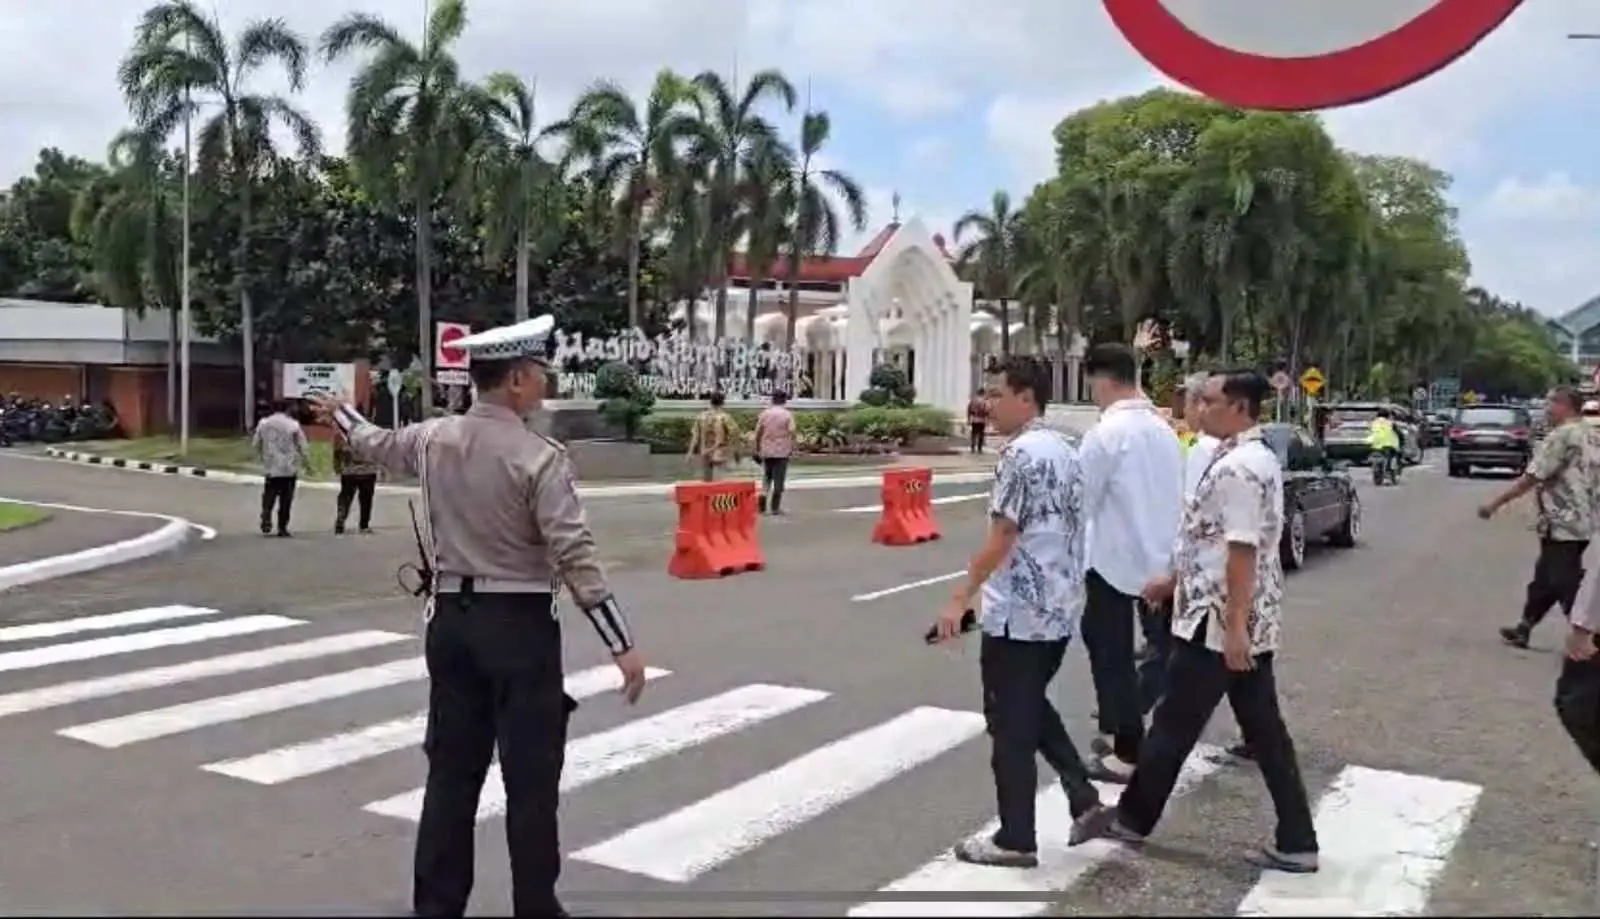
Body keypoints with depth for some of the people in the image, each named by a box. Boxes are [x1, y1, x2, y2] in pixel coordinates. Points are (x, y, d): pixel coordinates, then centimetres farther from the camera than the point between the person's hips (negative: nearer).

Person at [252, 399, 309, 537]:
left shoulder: (263, 423, 3)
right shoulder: (293, 425, -7)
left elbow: (255, 445, 10)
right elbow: (302, 447, -5)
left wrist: (261, 459, 26)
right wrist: (306, 462, 9)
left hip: (270, 469, 3)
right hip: (289, 469, -2)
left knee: (268, 498, 9)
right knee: (285, 500, 5)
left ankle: (266, 524, -10)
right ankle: (282, 528, 6)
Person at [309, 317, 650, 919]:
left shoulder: (433, 439, 4)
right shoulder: (540, 459, -15)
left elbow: (377, 445, 26)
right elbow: (576, 557, -19)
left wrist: (341, 415, 49)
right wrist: (622, 645, -17)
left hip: (452, 619, 6)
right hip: (519, 624, -6)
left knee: (452, 768, 15)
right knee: (530, 777, 3)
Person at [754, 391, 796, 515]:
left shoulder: (764, 413, 3)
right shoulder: (788, 414, -5)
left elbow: (758, 432, 3)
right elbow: (791, 433, -12)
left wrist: (757, 449, 11)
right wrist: (792, 449, -3)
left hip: (766, 451, 3)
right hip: (782, 451, -3)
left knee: (766, 477, 17)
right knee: (779, 479, 3)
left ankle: (763, 498, -3)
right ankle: (775, 507, 3)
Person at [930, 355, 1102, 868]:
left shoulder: (1021, 454, -17)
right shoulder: (1065, 451, 12)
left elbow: (1000, 540, -20)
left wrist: (960, 600, -15)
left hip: (1018, 613, -9)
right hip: (1060, 608, 9)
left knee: (1010, 726, 2)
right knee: (1033, 709, 24)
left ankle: (1016, 840, 11)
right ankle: (1084, 798, 18)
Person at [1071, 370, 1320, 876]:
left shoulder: (1237, 467, -19)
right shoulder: (1256, 459, 14)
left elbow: (1242, 552, -23)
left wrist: (1233, 627, -23)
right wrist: (1174, 579, 26)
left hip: (1218, 623, -10)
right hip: (1254, 623, 10)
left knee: (1175, 725, 6)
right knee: (1265, 731, 11)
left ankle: (1132, 816, 22)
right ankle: (1295, 843, 15)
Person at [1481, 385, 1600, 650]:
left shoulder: (1561, 436, -15)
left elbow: (1530, 479, -16)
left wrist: (1495, 503, -10)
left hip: (1563, 525, -10)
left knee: (1567, 586, -6)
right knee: (1545, 579, 19)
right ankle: (1522, 630, 31)